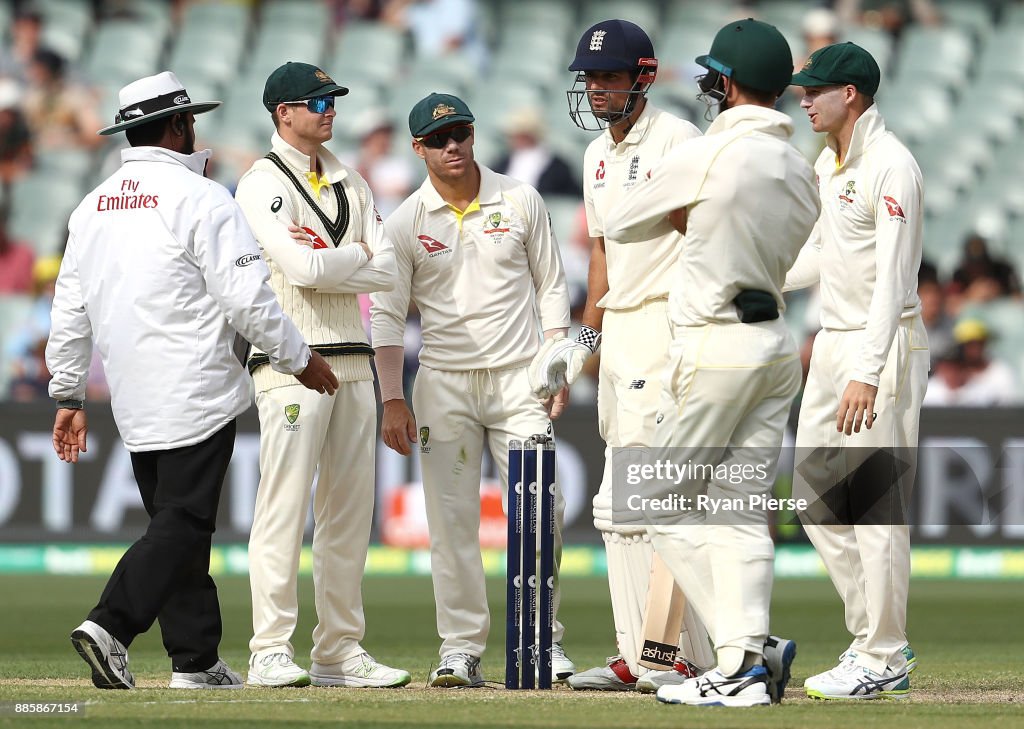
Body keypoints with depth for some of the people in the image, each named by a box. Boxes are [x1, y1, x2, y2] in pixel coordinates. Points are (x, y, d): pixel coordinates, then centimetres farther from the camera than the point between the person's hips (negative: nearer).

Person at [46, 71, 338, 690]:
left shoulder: (92, 206, 12)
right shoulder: (200, 198, -10)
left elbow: (70, 309, 14)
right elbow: (248, 298, -13)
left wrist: (68, 395, 20)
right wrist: (301, 359, -1)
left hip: (133, 402, 7)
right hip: (198, 398, -7)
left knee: (178, 521, 13)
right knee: (183, 521, -8)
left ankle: (196, 659, 13)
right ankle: (112, 627, -24)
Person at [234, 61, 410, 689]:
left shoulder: (351, 183, 17)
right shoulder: (262, 184, -5)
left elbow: (386, 273, 6)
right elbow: (302, 270, -18)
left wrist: (324, 260, -7)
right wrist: (355, 253, -2)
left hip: (353, 360, 7)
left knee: (351, 509, 6)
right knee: (285, 506, -10)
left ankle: (340, 650, 10)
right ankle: (271, 652, -8)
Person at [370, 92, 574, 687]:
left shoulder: (520, 201, 4)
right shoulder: (406, 223, 1)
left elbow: (550, 284, 9)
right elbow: (388, 314, 1)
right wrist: (393, 401, -6)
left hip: (518, 376, 0)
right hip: (444, 385, 0)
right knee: (452, 521, -2)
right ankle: (461, 650, 1)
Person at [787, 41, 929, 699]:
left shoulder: (890, 166, -17)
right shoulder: (829, 165, 13)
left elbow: (892, 279, -25)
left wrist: (867, 374, -32)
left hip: (885, 347, -10)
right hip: (833, 345, 10)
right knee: (815, 495, 11)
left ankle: (883, 662, -2)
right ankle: (874, 638, 19)